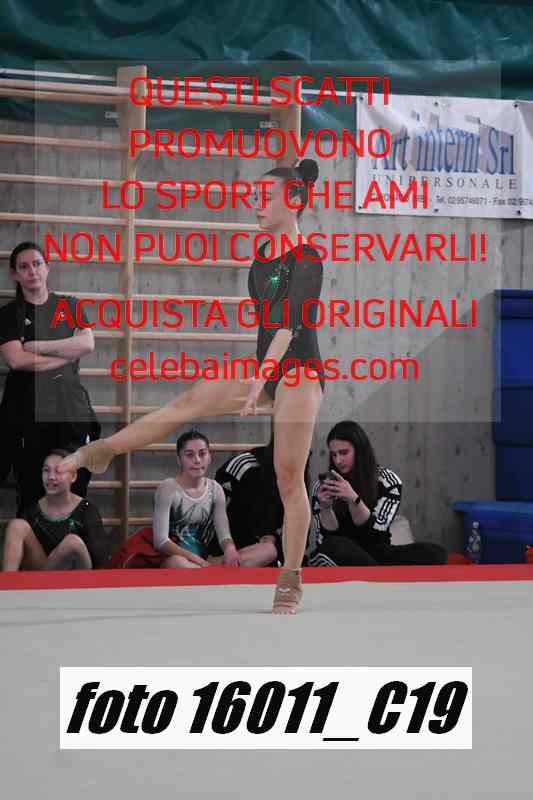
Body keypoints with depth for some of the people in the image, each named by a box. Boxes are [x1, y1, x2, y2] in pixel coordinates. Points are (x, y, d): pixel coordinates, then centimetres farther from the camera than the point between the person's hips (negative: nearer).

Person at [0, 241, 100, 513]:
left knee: (75, 490, -2)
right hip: (28, 407, -2)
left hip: (70, 403, 2)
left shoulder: (69, 306, 14)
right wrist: (68, 354, -7)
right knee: (31, 493, -3)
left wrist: (38, 346, -7)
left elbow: (87, 344, -3)